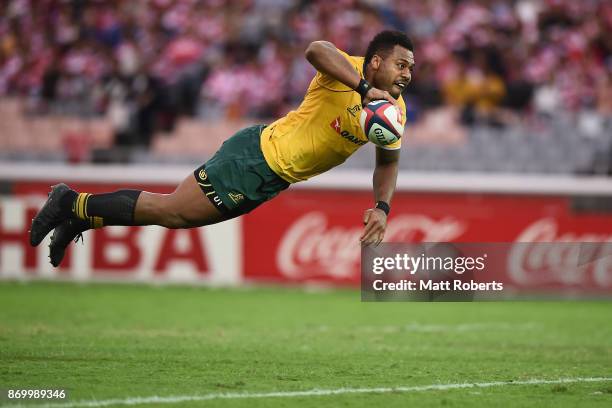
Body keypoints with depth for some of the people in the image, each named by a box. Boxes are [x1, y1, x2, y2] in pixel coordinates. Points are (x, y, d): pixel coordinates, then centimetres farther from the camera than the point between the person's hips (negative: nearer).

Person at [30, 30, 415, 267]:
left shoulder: (394, 109, 4)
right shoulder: (349, 70, -20)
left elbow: (388, 162, 16)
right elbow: (316, 49, -42)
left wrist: (382, 206, -1)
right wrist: (364, 89, -46)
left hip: (272, 181, 8)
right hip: (257, 157, -8)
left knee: (174, 214, 10)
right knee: (171, 211, -5)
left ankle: (81, 217, 20)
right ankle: (74, 204, 9)